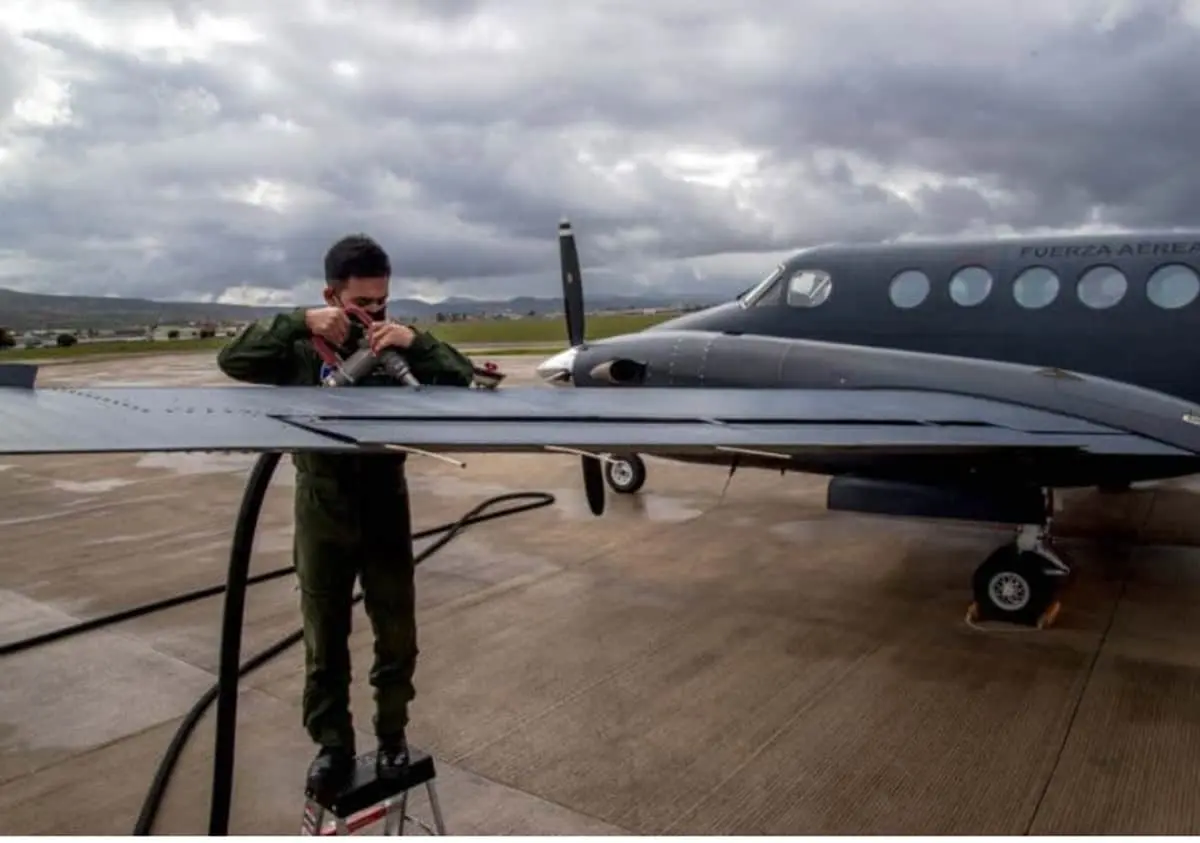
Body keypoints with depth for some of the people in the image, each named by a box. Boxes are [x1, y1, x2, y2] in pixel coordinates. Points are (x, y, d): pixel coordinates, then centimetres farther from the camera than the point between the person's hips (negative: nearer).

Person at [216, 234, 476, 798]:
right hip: (322, 513, 0)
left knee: (397, 635, 11)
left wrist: (415, 341, -27)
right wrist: (300, 322, -26)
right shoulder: (302, 347, -7)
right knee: (325, 641, 12)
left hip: (385, 510, 1)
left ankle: (392, 733, 33)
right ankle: (332, 745, 30)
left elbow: (463, 381, -12)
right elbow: (233, 360, -18)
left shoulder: (397, 346, -6)